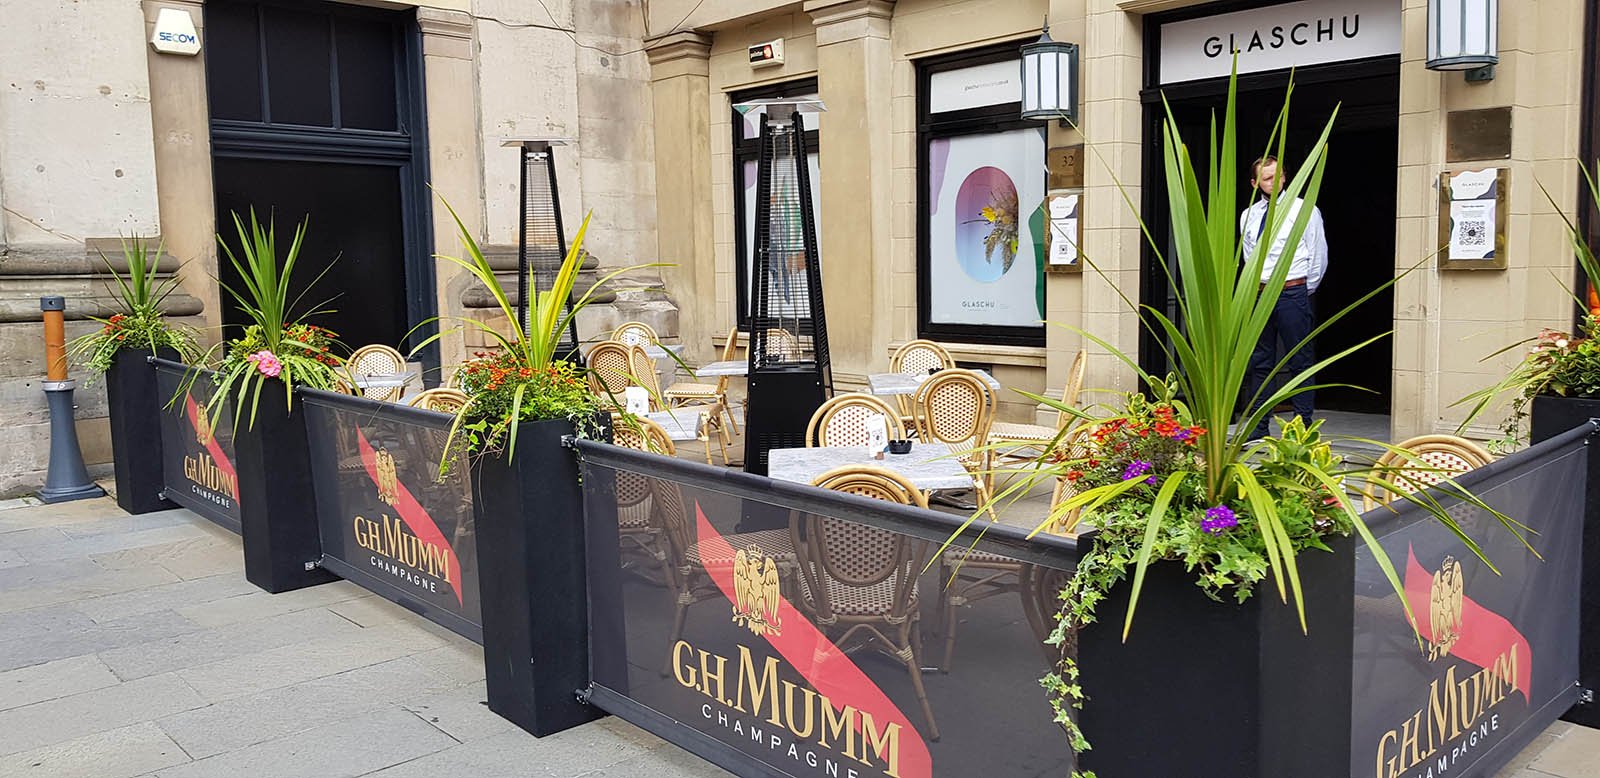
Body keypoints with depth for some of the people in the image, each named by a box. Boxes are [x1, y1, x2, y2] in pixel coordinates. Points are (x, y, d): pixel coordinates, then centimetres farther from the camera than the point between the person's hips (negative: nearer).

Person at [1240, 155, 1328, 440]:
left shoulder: (1304, 209, -1)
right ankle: (1258, 428, 14)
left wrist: (1303, 293, 5)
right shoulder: (1248, 215, 11)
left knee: (1300, 362, -2)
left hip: (1293, 293, -4)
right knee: (1259, 362, 8)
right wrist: (1257, 289, 13)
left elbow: (1319, 256, 2)